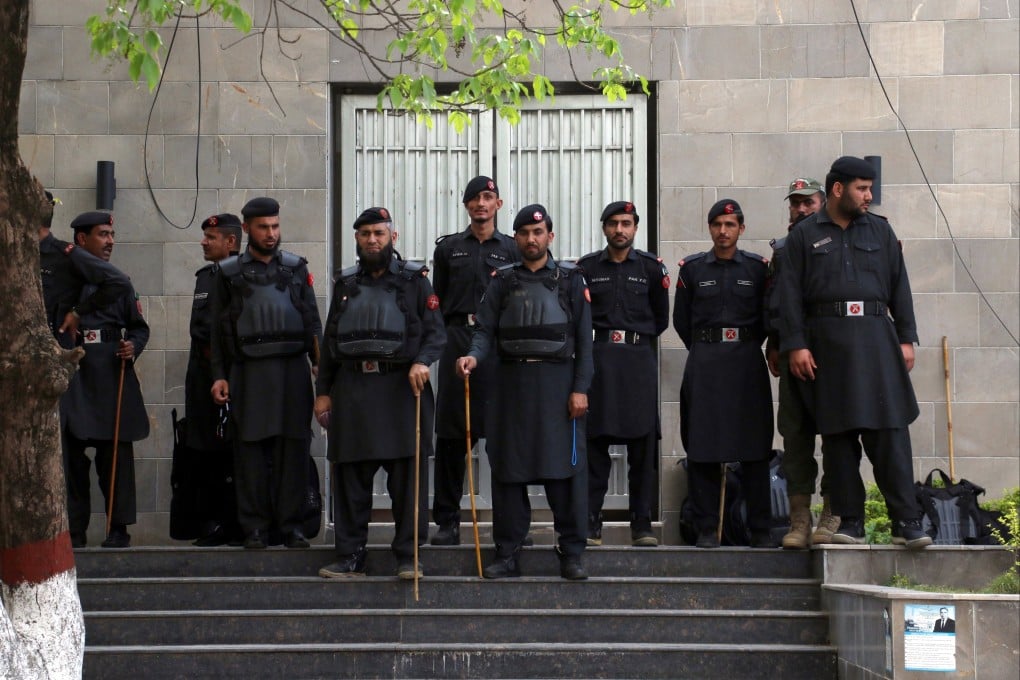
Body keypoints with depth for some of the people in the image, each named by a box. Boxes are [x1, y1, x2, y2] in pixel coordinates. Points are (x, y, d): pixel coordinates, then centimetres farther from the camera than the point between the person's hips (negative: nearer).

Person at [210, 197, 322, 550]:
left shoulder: (296, 268, 12)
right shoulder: (229, 272, 8)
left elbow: (312, 321, 12)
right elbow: (218, 329, 8)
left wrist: (320, 362, 1)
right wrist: (219, 376, 2)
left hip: (293, 368, 1)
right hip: (249, 372, -1)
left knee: (293, 445, 1)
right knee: (251, 446, -1)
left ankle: (291, 524, 7)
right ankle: (255, 527, 6)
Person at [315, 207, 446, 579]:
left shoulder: (414, 280, 5)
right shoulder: (345, 284, 15)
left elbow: (436, 332, 0)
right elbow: (330, 341, 18)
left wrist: (422, 361, -20)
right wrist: (323, 391, 12)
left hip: (401, 388, -3)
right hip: (352, 389, 3)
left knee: (407, 478, -2)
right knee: (350, 478, 5)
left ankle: (408, 556, 5)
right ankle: (350, 557, 11)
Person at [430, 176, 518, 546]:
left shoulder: (512, 250, 12)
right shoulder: (448, 248, 14)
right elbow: (437, 301, 11)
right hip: (457, 341, 1)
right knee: (450, 432, -1)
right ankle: (447, 521, 4)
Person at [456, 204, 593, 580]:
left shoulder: (570, 280, 6)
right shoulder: (502, 281, 11)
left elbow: (583, 339, 2)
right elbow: (486, 329, 4)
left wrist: (580, 388, -6)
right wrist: (474, 356, -17)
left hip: (558, 381, -2)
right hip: (512, 382, 2)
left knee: (565, 466, -4)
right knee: (508, 467, 3)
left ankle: (571, 553, 3)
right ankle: (507, 553, 9)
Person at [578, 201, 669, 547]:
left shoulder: (651, 267, 7)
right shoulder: (586, 267, 6)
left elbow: (661, 319, 15)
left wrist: (636, 338, 11)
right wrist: (603, 338, 7)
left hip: (639, 359, 0)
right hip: (597, 359, 0)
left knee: (643, 444, -1)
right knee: (595, 442, -2)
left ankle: (641, 524, 4)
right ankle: (591, 524, 1)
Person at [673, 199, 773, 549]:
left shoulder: (758, 268, 6)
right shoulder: (691, 268, 7)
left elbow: (767, 317, 12)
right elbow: (681, 319, 12)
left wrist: (746, 349, 12)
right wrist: (705, 350, 11)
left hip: (747, 362, 0)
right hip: (704, 363, 0)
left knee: (755, 448, -1)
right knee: (702, 448, -2)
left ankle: (760, 530, 4)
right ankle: (707, 529, 3)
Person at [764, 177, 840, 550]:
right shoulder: (781, 250, 16)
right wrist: (773, 346, 11)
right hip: (792, 354, 3)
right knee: (795, 435, 2)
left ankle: (832, 518, 3)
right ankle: (799, 520, 4)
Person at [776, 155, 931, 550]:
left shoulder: (879, 231, 14)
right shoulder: (805, 235, 7)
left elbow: (899, 287, 13)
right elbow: (790, 294, 2)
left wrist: (906, 339, 5)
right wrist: (795, 345, -7)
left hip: (876, 338, 2)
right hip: (827, 341, -1)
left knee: (890, 432, -4)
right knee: (838, 434, 1)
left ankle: (906, 522, -2)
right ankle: (849, 523, 7)